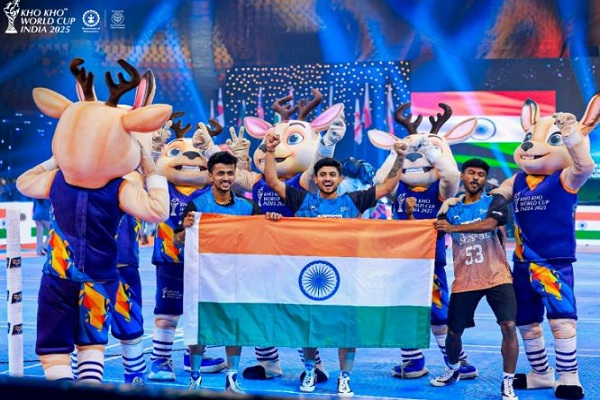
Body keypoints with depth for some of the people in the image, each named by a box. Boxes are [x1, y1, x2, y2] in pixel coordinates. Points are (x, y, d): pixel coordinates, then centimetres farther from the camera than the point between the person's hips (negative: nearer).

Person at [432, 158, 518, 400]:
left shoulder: (494, 202, 0)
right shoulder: (451, 208, 9)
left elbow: (490, 224, -22)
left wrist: (453, 228, -28)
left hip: (497, 277, -3)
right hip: (464, 280, 3)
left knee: (509, 327, -16)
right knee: (453, 332, 10)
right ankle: (453, 370, 40)